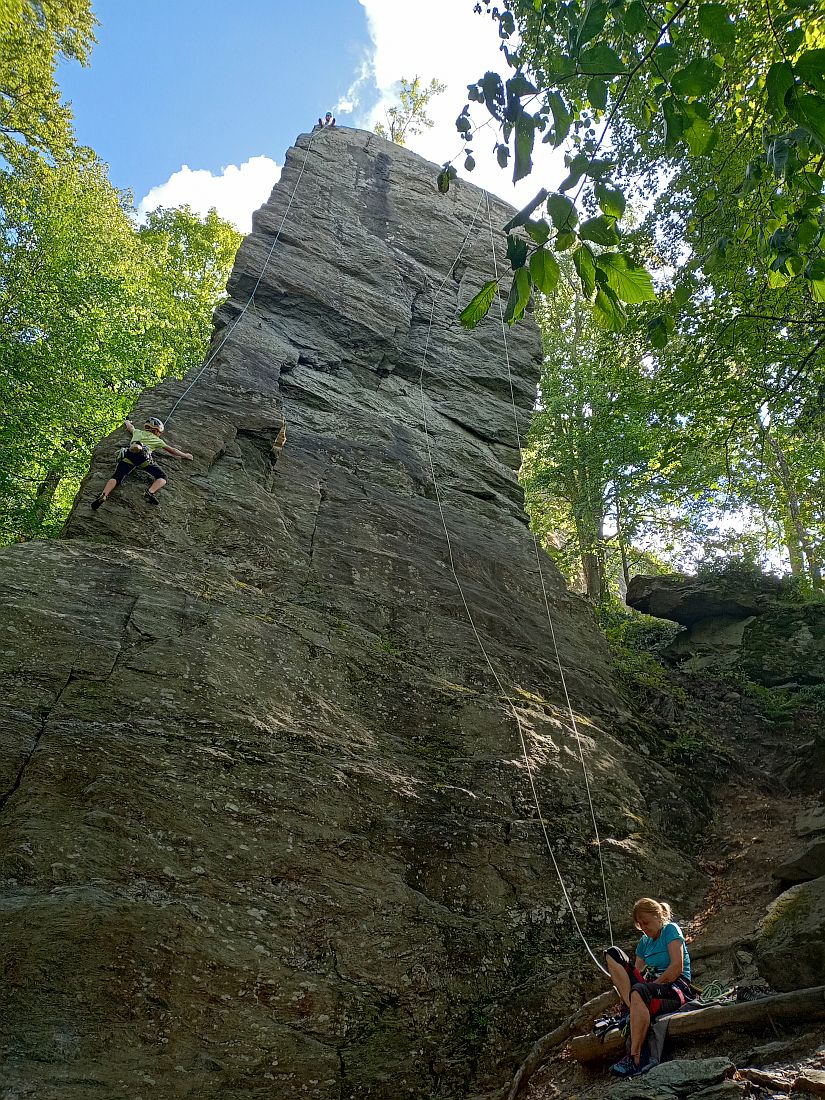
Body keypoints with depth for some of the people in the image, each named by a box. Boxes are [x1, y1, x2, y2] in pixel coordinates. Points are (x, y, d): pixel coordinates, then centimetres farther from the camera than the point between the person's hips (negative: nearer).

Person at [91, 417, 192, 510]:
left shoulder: (137, 432, 37)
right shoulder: (157, 440, 29)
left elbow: (129, 426, 59)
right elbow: (172, 450, 39)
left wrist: (127, 422, 83)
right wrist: (185, 455, 54)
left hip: (128, 454, 3)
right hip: (143, 456, -3)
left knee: (116, 477, -6)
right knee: (162, 477, 4)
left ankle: (104, 495, -32)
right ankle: (151, 492, -26)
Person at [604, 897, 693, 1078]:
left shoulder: (671, 929, 1)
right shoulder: (645, 941, 21)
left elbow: (677, 968, -11)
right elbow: (636, 974, 14)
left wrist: (654, 983, -14)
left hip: (678, 989, -7)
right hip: (654, 986, 7)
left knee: (639, 990, -40)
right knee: (612, 954, -7)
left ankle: (636, 1059, -39)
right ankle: (634, 1010, -24)